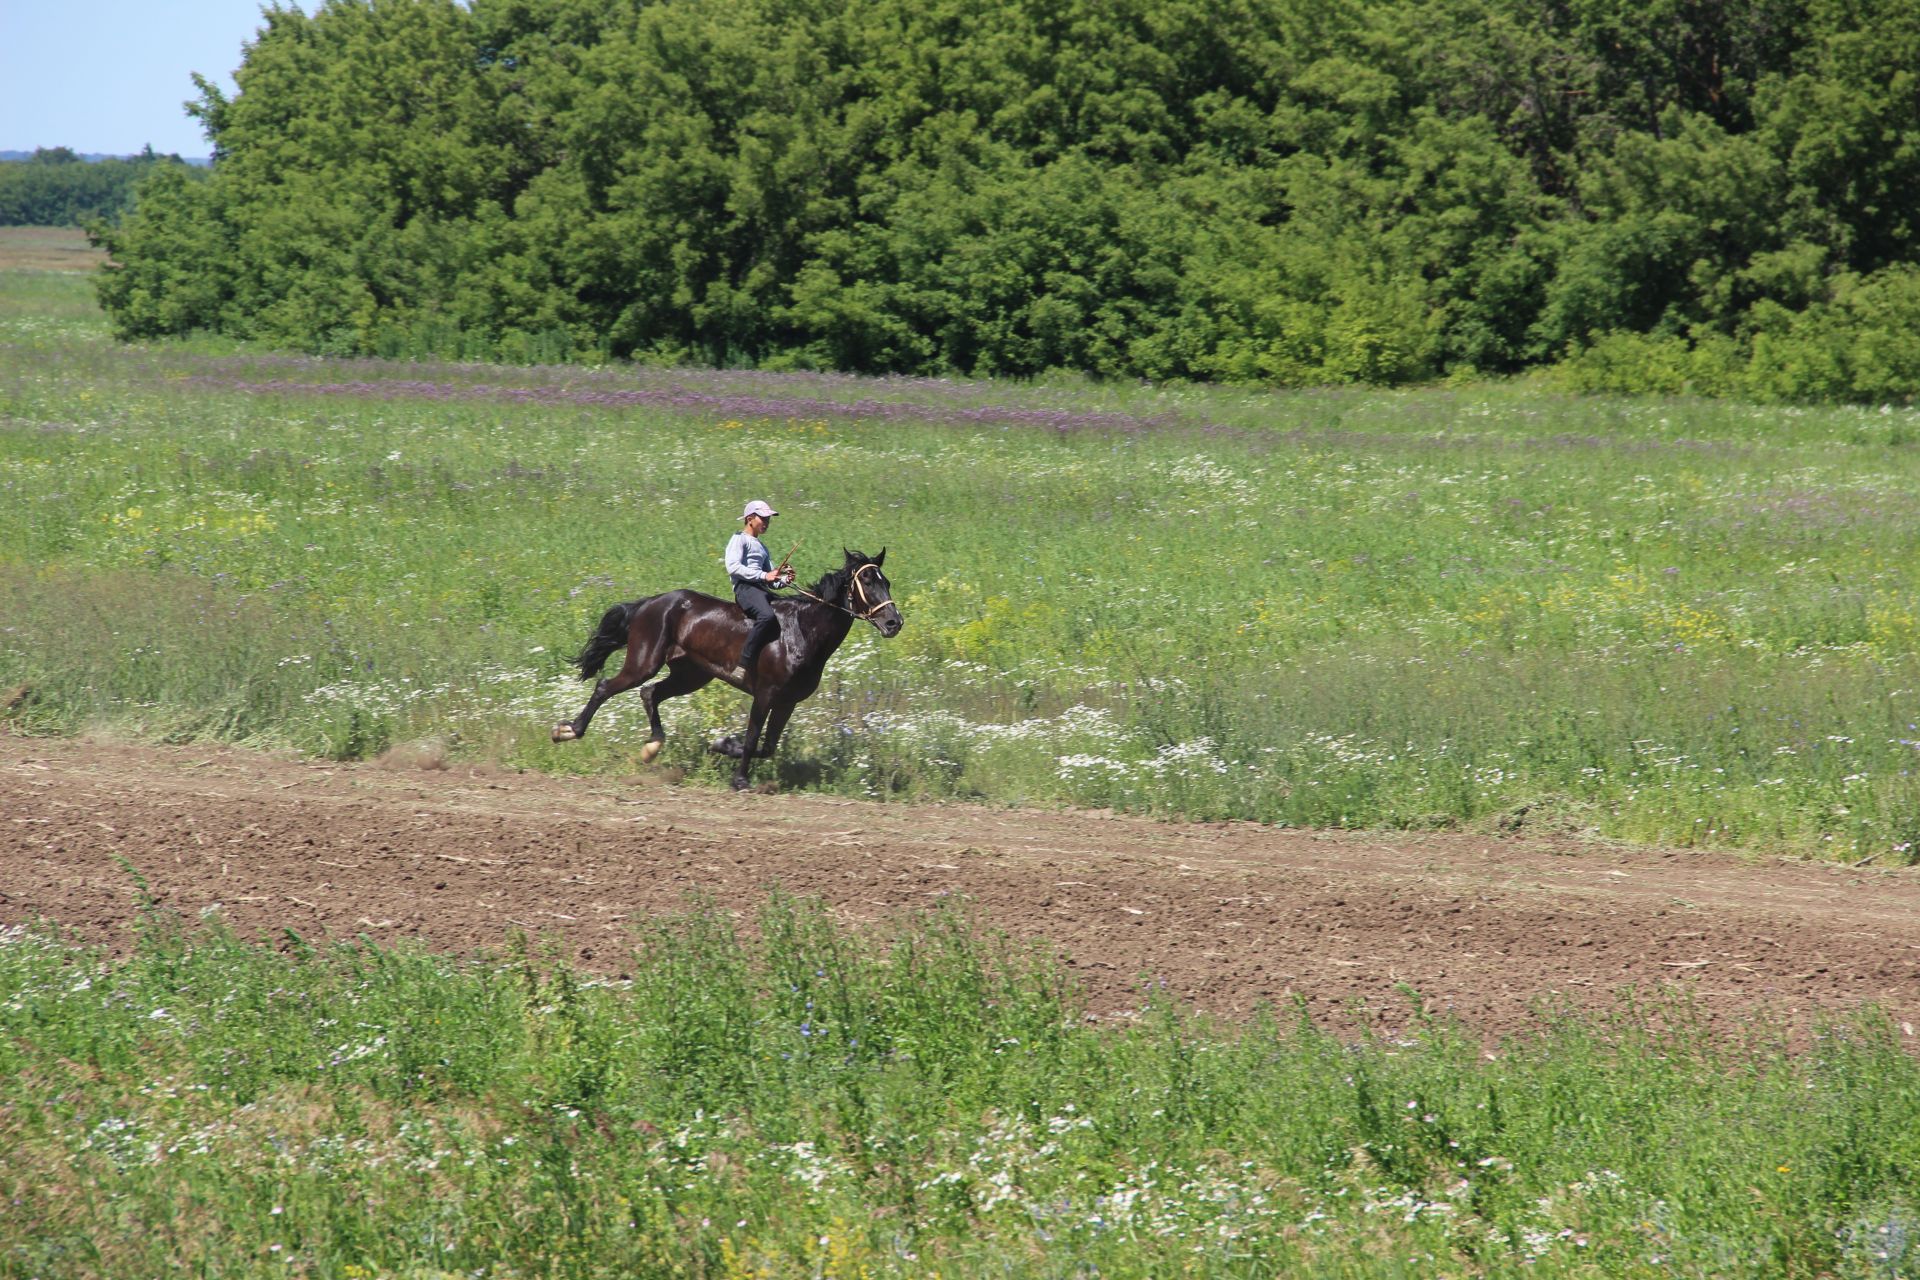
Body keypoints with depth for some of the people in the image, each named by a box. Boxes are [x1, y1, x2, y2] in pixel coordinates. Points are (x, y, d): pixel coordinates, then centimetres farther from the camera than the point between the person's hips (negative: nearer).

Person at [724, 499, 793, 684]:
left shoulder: (762, 547, 31)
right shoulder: (740, 540, 6)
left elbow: (772, 581, 28)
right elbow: (733, 567, -11)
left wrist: (783, 580, 4)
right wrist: (764, 576, -18)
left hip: (761, 590, 9)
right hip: (745, 587, -9)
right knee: (767, 616, -36)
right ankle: (743, 667, -40)